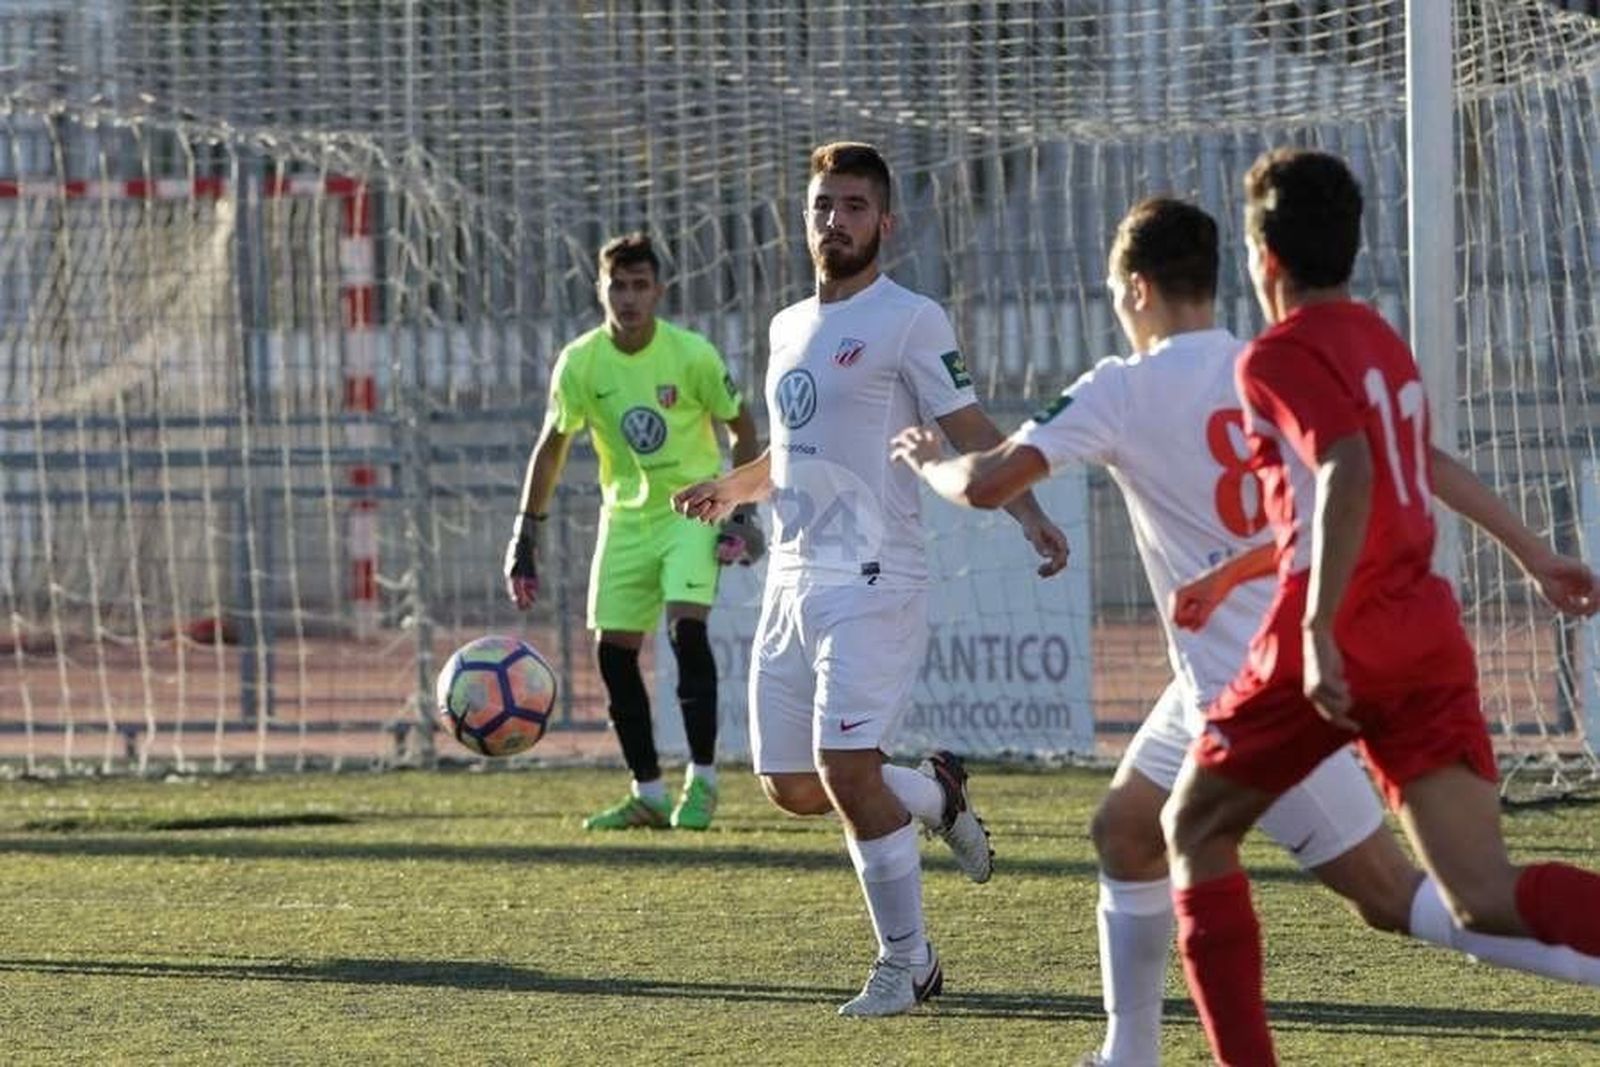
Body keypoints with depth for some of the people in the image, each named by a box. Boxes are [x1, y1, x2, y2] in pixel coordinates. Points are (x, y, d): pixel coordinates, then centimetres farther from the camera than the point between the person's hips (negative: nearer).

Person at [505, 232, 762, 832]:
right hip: (626, 514, 4)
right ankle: (647, 794, 12)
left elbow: (742, 430, -1)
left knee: (686, 625, -22)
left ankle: (702, 780, -11)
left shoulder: (692, 356, -14)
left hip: (693, 509, -4)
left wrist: (742, 512, -8)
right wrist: (525, 535, 2)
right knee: (613, 648, 0)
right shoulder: (580, 364, -6)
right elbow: (552, 446, 6)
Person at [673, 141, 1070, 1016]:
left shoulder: (909, 321, -6)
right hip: (793, 580, 8)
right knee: (790, 787, 7)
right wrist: (734, 486, 19)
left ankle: (906, 961, -3)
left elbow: (970, 432, -12)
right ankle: (935, 794, 33)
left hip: (870, 583, -8)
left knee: (846, 770, -17)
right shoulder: (790, 327, 17)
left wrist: (1028, 514, -26)